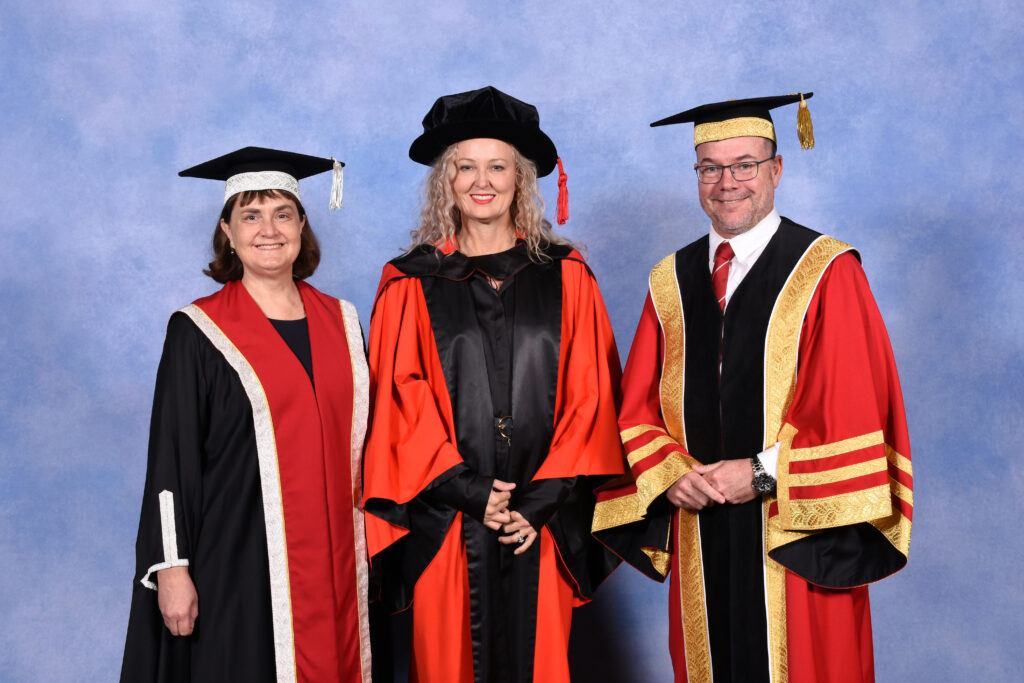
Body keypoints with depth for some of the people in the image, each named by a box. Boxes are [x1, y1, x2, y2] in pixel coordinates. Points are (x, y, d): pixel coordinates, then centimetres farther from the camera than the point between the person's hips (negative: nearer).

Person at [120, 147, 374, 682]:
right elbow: (171, 459, -5)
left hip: (335, 564, 4)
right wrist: (173, 569, -10)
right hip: (240, 561, -4)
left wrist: (369, 546, 11)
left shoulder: (340, 323, 9)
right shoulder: (199, 332, -3)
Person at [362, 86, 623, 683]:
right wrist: (468, 489, -11)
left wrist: (543, 500, -7)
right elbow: (401, 403, -2)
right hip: (446, 522, 0)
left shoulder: (567, 276, 6)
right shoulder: (411, 284, 3)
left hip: (543, 521, 1)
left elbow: (589, 395, 1)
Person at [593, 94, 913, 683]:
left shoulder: (827, 273, -5)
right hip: (701, 532, 4)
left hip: (796, 536, -4)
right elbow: (637, 406, 10)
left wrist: (764, 473, -14)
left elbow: (855, 409, -10)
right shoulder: (671, 282, 10)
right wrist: (669, 473, -8)